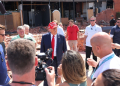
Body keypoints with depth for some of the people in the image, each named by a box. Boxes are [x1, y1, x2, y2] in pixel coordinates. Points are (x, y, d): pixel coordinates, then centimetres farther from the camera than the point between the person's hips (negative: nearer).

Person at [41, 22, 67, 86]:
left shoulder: (62, 37, -1)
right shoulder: (44, 37, -2)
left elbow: (64, 49, 3)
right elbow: (42, 49, 3)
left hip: (58, 60, 0)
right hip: (47, 60, 0)